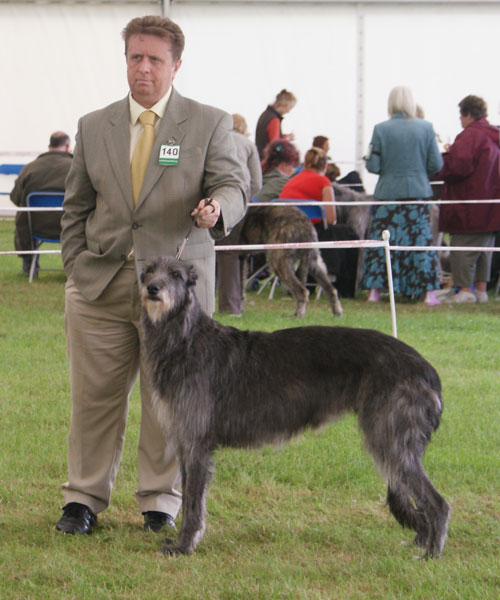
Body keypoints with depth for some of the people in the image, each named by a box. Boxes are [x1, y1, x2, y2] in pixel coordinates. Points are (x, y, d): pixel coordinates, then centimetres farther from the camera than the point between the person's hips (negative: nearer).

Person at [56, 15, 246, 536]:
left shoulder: (210, 124, 4)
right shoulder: (93, 127, 11)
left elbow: (232, 186, -4)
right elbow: (76, 207, 16)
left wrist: (217, 208, -27)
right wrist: (75, 269, 8)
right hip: (101, 281, 2)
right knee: (95, 395, 3)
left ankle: (160, 502, 14)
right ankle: (83, 499, 15)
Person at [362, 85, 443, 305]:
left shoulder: (381, 129, -7)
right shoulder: (426, 128, -4)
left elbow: (372, 165, -7)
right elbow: (436, 164, -2)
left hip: (388, 192, -1)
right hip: (418, 192, 1)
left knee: (381, 239, 8)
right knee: (421, 239, 6)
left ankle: (375, 290, 9)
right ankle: (428, 292, 4)